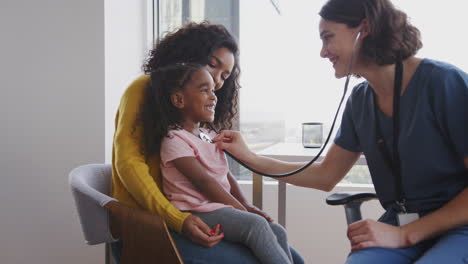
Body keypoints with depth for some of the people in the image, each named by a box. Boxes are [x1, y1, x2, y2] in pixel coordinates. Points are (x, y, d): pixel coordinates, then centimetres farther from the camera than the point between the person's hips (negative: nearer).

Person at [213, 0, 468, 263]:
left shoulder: (445, 83, -13)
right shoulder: (360, 101, 6)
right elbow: (325, 176, 14)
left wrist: (404, 234, -18)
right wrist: (250, 158, 8)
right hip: (400, 226, 5)